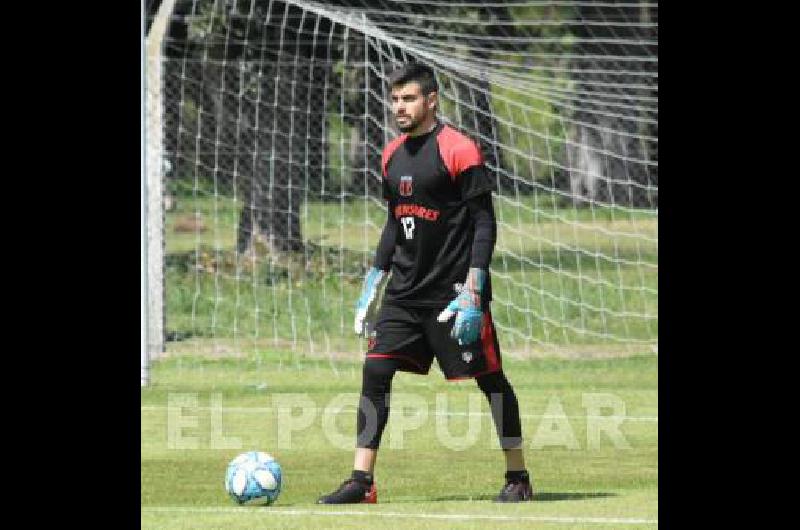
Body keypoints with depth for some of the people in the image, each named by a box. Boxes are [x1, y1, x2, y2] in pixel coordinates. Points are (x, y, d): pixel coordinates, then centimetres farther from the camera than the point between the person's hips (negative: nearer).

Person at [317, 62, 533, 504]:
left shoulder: (459, 151, -11)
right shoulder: (392, 155, 11)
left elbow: (484, 223, -12)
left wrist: (472, 291, -19)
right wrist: (371, 287, 17)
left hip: (454, 292, -7)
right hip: (405, 292, 7)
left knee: (489, 377, 0)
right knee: (374, 372, -3)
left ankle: (518, 477, 12)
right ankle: (361, 481, -2)